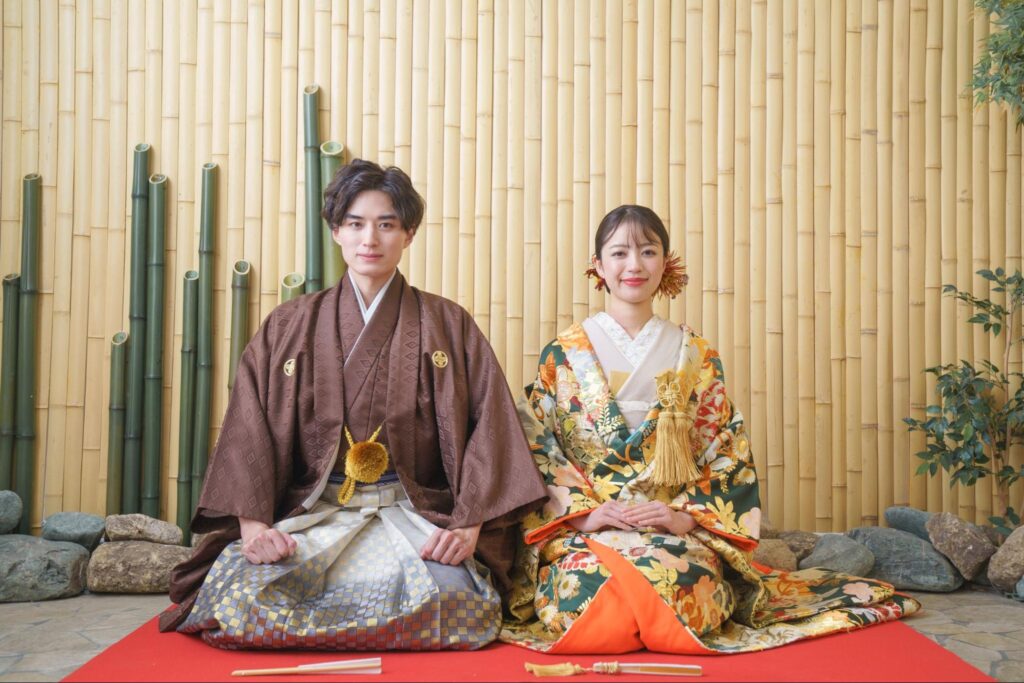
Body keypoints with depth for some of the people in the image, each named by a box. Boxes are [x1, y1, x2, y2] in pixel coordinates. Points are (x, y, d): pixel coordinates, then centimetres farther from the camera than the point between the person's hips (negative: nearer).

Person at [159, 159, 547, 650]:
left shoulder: (448, 327, 8)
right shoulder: (288, 328, 12)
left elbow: (489, 429, -1)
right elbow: (250, 430, 3)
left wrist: (468, 527, -14)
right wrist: (253, 523, -12)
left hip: (414, 513, 0)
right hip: (310, 511, 0)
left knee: (445, 596, -31)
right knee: (235, 587, -29)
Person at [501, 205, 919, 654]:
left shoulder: (694, 356, 12)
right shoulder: (564, 354, 9)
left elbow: (727, 453, 7)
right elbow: (536, 448, 3)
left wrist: (686, 515, -10)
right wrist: (583, 512, -12)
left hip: (678, 528, 1)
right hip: (583, 530, -1)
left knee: (681, 584, -33)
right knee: (586, 584, -35)